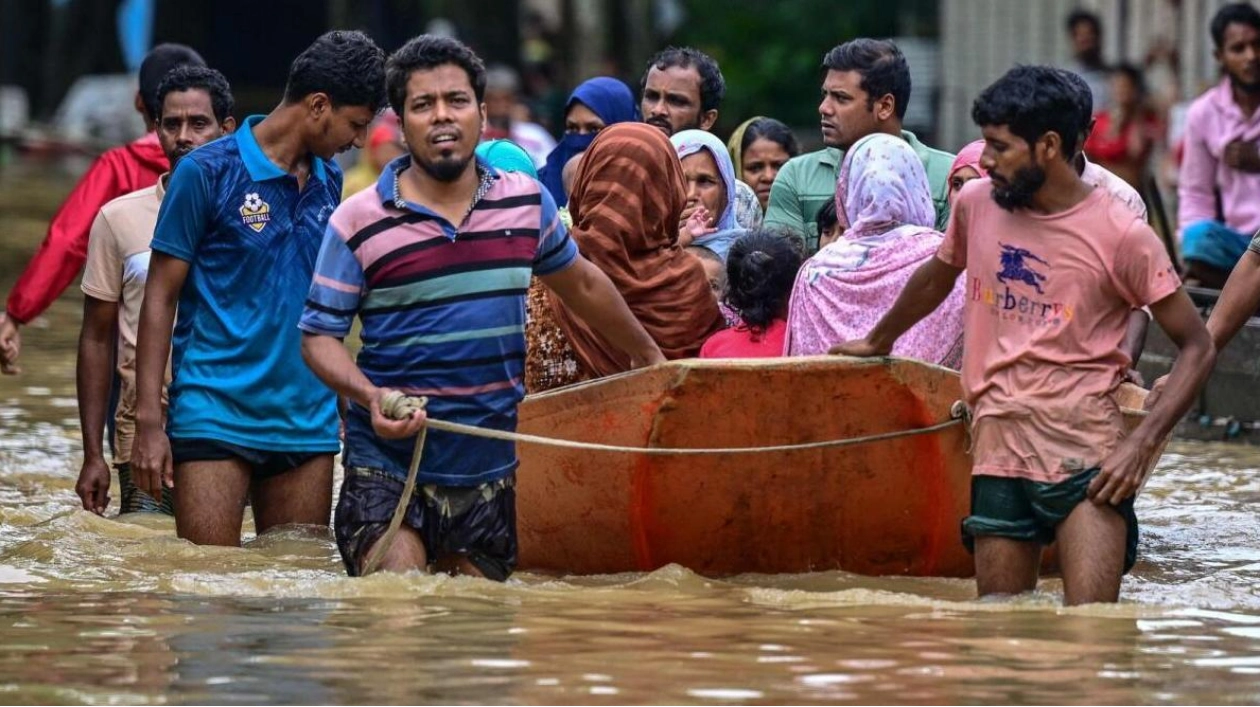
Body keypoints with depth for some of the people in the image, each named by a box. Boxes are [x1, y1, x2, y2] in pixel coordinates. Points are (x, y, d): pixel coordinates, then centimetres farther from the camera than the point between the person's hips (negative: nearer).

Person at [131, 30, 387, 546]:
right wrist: (149, 421, -10)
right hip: (215, 416, -5)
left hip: (306, 421, 6)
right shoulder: (207, 173, -6)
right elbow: (161, 296, -5)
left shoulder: (328, 182, 11)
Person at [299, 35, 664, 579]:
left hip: (492, 470, 4)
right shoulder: (358, 223, -6)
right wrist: (370, 396, -23)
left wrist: (649, 356, 33)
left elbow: (581, 284, 23)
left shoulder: (526, 203, 5)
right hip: (387, 466, -3)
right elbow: (319, 335, -5)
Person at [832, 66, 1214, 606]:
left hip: (1085, 450, -5)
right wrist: (878, 341, 44)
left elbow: (1197, 348, -3)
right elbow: (936, 278, 29)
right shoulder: (976, 205, 7)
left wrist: (1142, 444, -14)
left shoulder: (1121, 235, -7)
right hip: (998, 446, 5)